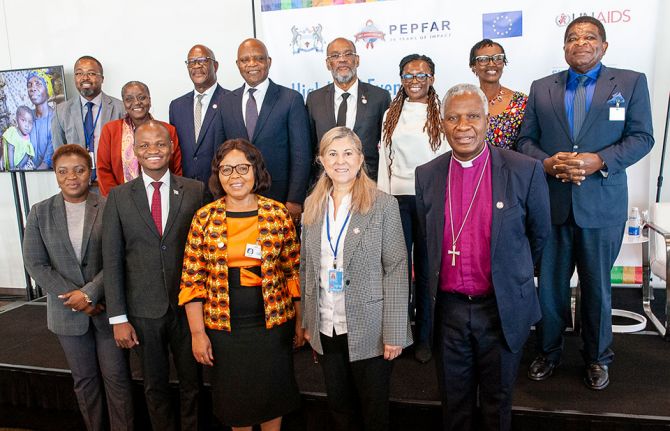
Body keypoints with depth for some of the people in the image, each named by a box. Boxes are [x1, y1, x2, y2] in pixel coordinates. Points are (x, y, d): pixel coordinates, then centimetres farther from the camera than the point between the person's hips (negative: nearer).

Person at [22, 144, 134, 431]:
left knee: (116, 377, 5)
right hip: (68, 311, 3)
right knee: (84, 380, 16)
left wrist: (89, 293, -17)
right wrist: (74, 296, -11)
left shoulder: (109, 208, -7)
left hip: (106, 306, -2)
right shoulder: (40, 213, 2)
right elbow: (35, 264, -2)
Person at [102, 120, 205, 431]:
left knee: (191, 382, 15)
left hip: (187, 306, 0)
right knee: (155, 386, 18)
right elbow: (112, 260, -1)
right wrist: (118, 318, -4)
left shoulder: (195, 191, -3)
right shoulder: (118, 196, -1)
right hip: (144, 311, 1)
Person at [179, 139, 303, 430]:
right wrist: (197, 333, -4)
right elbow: (192, 280, -2)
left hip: (273, 323, 0)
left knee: (273, 395, 15)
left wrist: (301, 320, 2)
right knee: (234, 398, 17)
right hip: (224, 327, 1)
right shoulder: (204, 218, -4)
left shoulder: (278, 214, -4)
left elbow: (294, 271, 1)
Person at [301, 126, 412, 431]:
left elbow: (396, 269, -10)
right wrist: (308, 322, 8)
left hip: (368, 330, -4)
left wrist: (394, 333, -13)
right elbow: (306, 268, 9)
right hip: (326, 329, 4)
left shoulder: (383, 204, -8)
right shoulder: (312, 206, 5)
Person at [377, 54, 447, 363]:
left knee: (426, 268, 7)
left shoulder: (441, 114, 1)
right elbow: (384, 160, 10)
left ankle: (423, 336, 21)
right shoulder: (391, 115, 11)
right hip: (397, 198, 2)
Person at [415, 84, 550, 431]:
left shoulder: (525, 171, -11)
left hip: (503, 308, -2)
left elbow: (539, 234, 4)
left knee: (497, 401, 19)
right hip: (448, 307, 2)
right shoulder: (426, 176, -3)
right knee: (454, 401, 20)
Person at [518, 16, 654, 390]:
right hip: (550, 204, 2)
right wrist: (546, 162, -13)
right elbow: (526, 139, 7)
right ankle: (549, 352, 29)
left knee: (598, 286, 11)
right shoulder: (541, 88, 10)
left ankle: (598, 358, 31)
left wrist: (601, 160, -17)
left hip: (601, 205, -1)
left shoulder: (631, 82, 4)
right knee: (550, 284, 10)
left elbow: (642, 137, -1)